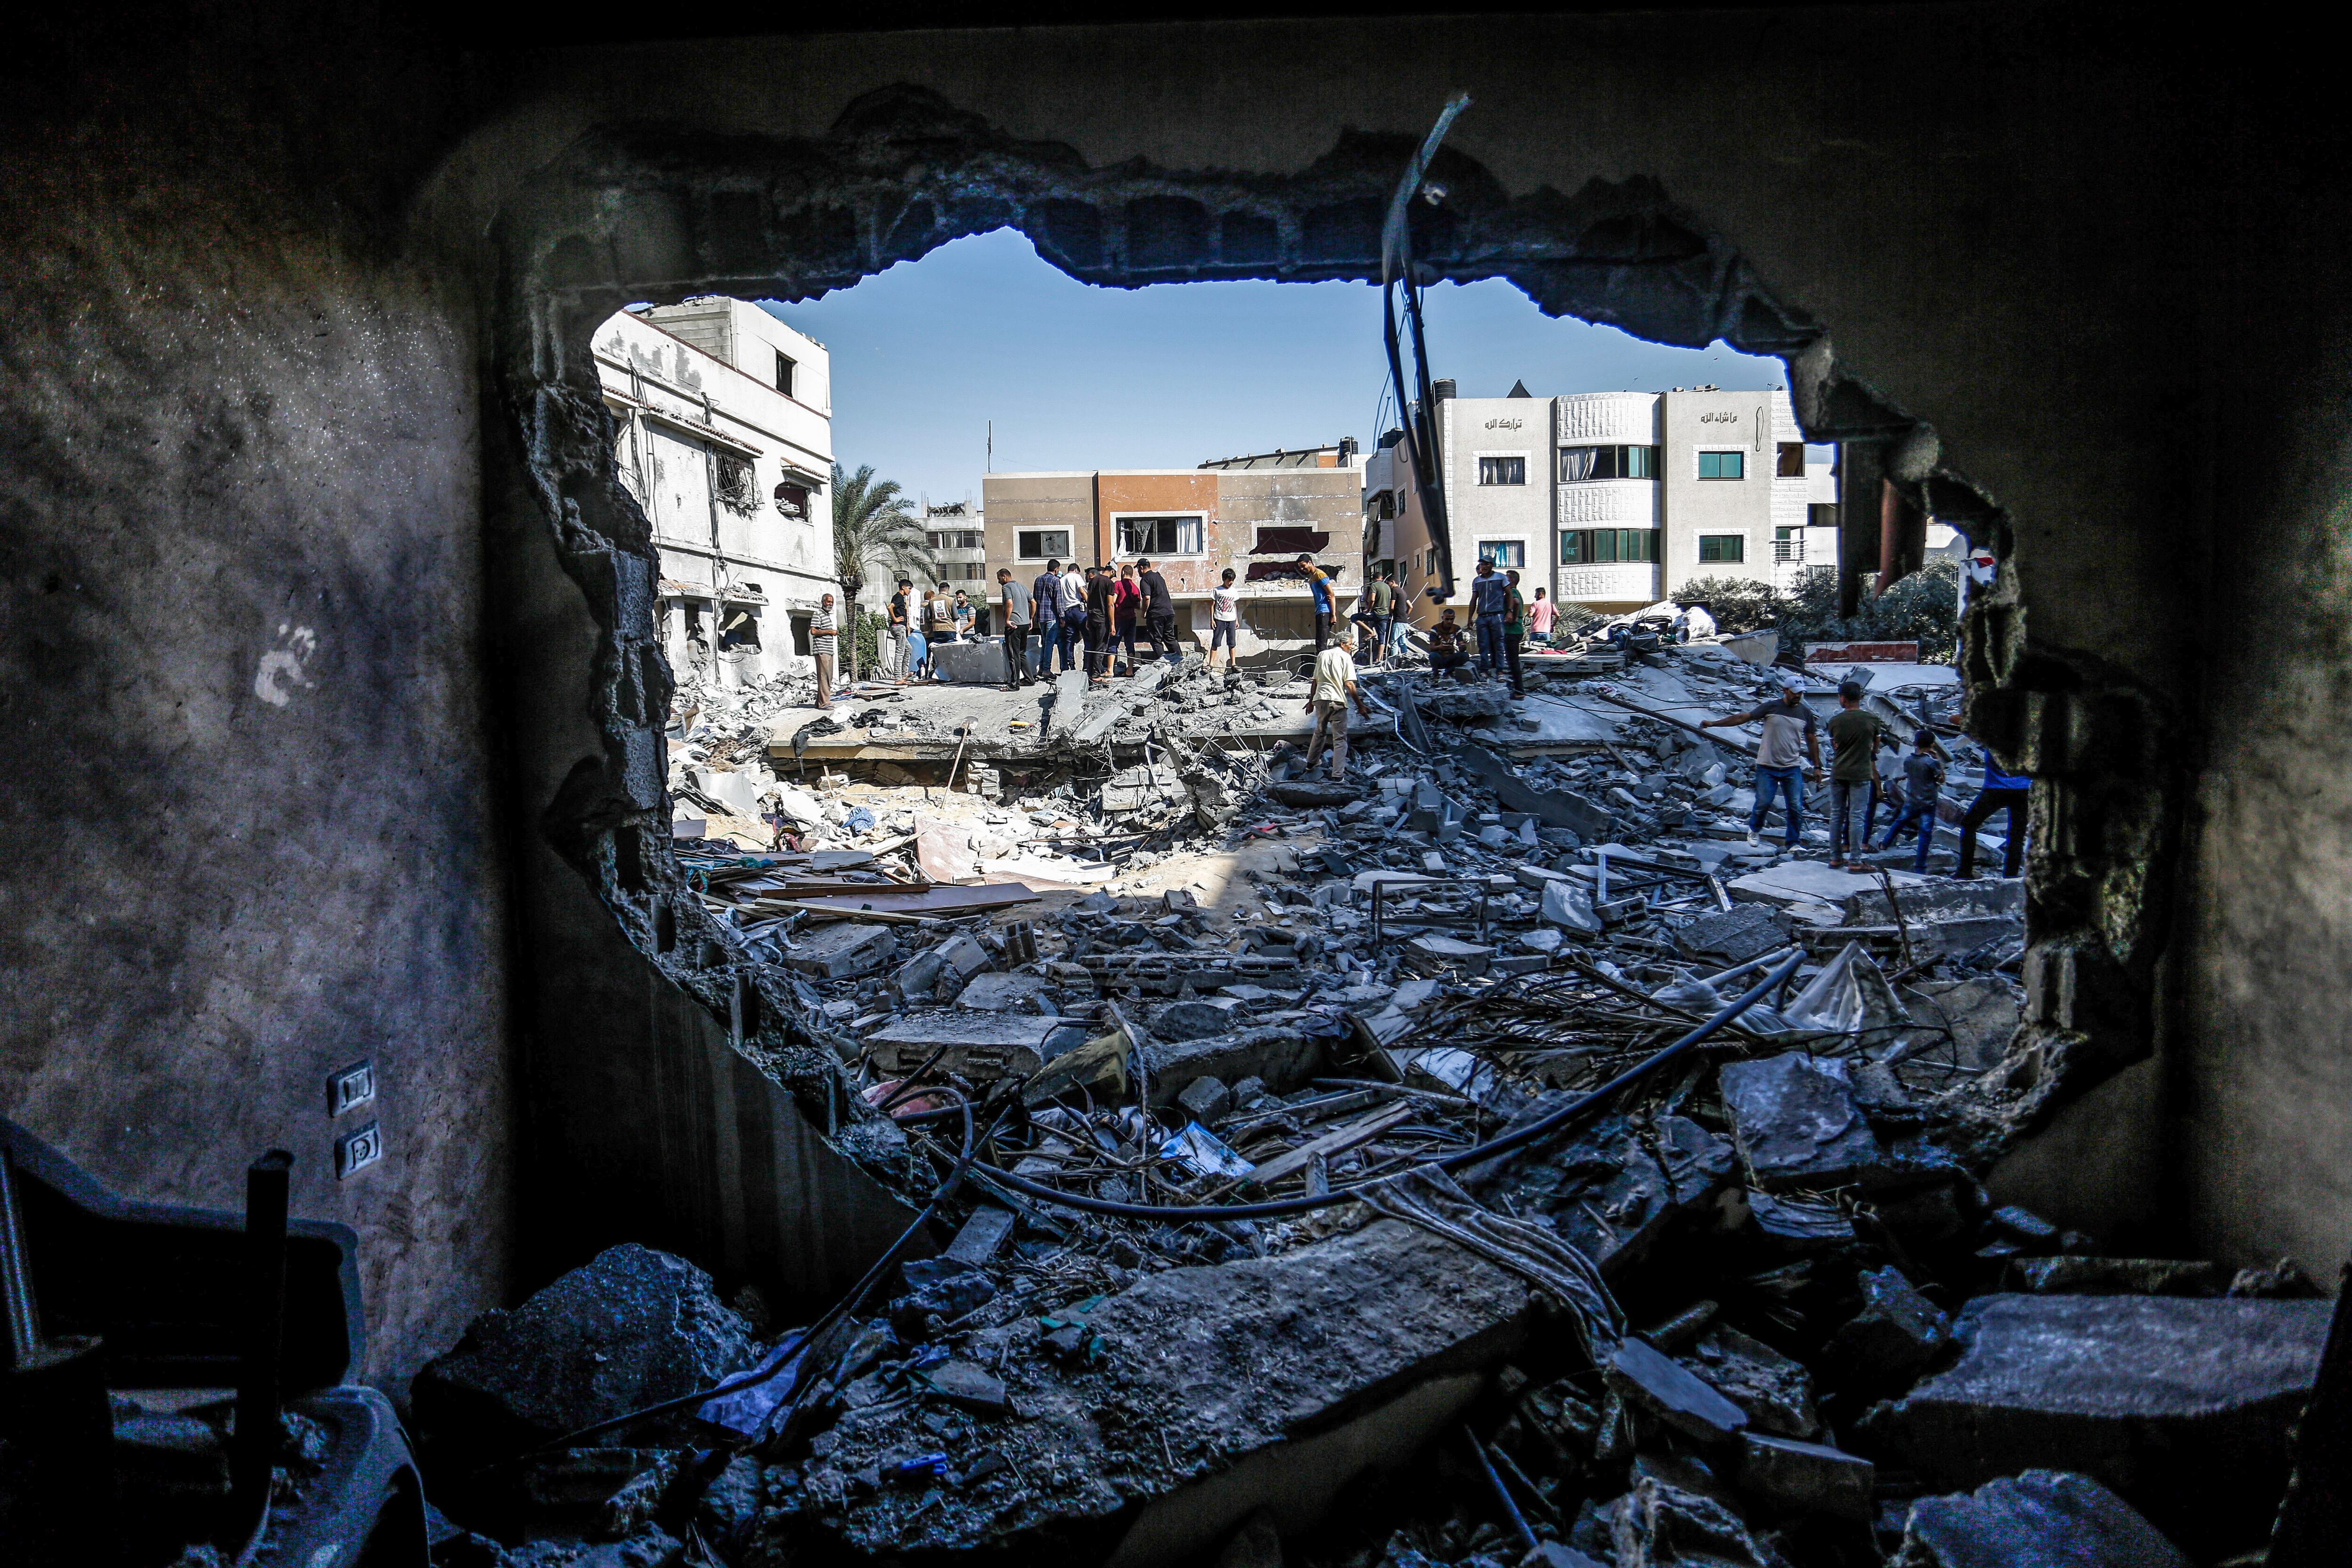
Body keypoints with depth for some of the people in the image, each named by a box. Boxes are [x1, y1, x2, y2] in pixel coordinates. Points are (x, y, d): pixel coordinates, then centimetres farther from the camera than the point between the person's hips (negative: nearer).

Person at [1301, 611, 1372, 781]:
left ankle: (1310, 764, 36)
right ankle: (1338, 775, -11)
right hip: (1337, 701, -5)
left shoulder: (1322, 655, 14)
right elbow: (1350, 686, -8)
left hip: (1320, 699, 5)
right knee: (1340, 739, -2)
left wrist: (1311, 702, 27)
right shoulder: (1345, 657, -1)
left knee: (1320, 732, 26)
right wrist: (1361, 706, -5)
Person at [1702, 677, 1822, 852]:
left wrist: (1817, 766, 13)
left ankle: (1793, 844, 9)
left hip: (1792, 769, 2)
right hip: (1767, 767, -2)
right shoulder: (1771, 708, -2)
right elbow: (1743, 718, -4)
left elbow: (1812, 740, 14)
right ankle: (1755, 830, 26)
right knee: (1763, 803, -3)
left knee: (1796, 808, -3)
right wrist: (1714, 723, -9)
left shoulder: (1806, 713, 6)